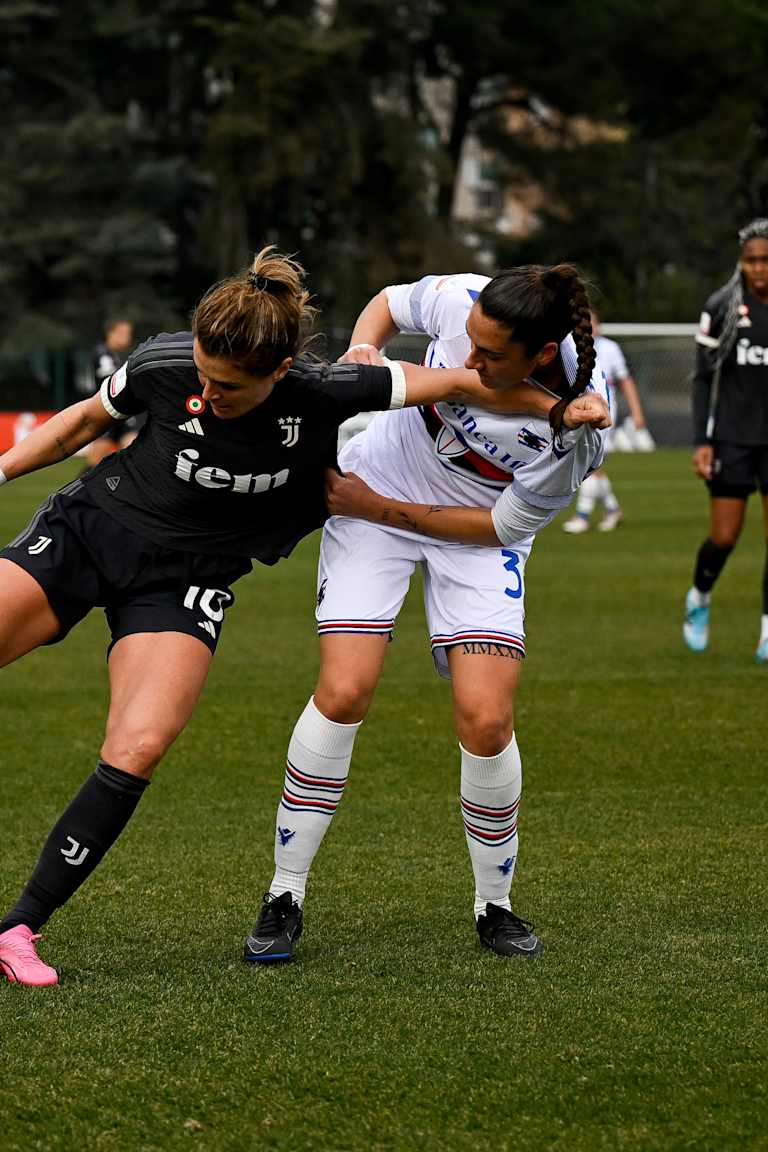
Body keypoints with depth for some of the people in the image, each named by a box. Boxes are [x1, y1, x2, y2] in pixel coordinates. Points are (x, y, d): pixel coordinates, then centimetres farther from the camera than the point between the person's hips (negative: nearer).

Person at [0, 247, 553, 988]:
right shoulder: (164, 364, -15)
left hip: (184, 583, -1)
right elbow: (86, 421, 5)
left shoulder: (322, 397, -19)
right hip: (85, 529, 1)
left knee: (139, 749, -21)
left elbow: (455, 381, -9)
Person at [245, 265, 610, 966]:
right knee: (343, 693, -13)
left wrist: (387, 510, -19)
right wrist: (360, 349, -21)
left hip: (479, 533, -1)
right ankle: (285, 898, 0)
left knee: (486, 719, -15)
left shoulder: (577, 428, -30)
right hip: (377, 482, 1)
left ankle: (494, 905, 10)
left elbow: (505, 525, -18)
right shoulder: (459, 301, -24)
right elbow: (389, 304, 0)